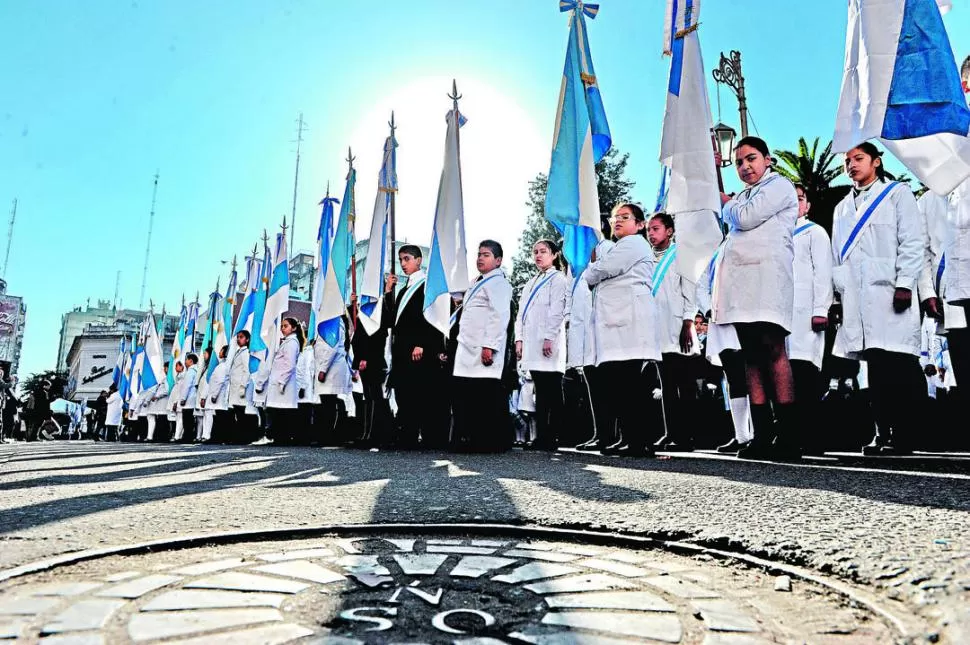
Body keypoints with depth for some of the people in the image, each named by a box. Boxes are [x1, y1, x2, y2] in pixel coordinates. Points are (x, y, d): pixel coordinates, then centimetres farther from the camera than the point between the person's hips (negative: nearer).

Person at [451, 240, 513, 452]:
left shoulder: (497, 282, -5)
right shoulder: (477, 283, 26)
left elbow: (500, 316, -16)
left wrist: (489, 346, -23)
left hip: (484, 351, -10)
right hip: (468, 351, 10)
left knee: (487, 398, -8)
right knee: (464, 394, 9)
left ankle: (491, 442, -1)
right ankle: (469, 440, 16)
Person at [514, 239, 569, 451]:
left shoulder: (558, 279, 3)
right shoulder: (531, 283, 25)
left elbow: (557, 311, -8)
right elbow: (521, 312, 21)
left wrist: (549, 338, -16)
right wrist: (519, 339, 10)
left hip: (548, 344, -7)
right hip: (531, 344, 7)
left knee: (552, 392, -6)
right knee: (540, 392, 7)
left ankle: (552, 438, -5)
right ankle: (541, 437, 9)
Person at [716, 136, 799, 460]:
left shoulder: (780, 186, 7)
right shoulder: (743, 197, 31)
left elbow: (745, 217, -6)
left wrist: (727, 204, 11)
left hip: (767, 276, -8)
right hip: (741, 281, 8)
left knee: (773, 350, -15)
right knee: (752, 357, 1)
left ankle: (787, 436, -15)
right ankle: (762, 436, 0)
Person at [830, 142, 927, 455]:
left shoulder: (897, 193, 11)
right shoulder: (842, 208, 25)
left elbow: (913, 241, 0)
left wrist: (905, 284, -11)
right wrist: (838, 295, 10)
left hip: (889, 293, -4)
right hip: (856, 298, 4)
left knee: (899, 367, -8)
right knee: (876, 367, 3)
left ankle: (904, 436, -4)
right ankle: (883, 432, 5)